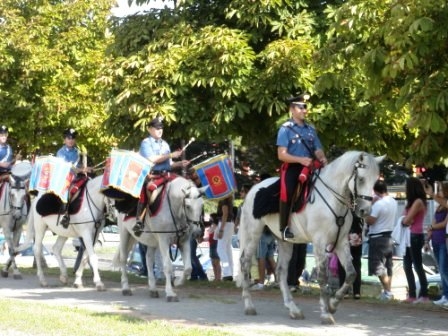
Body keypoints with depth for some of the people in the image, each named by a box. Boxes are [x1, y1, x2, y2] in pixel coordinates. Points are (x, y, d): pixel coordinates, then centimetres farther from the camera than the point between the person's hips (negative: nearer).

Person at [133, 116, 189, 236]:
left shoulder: (165, 144, 21)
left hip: (165, 175, 7)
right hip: (151, 174, -7)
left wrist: (180, 164, 2)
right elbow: (152, 159, -11)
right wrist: (171, 155, -12)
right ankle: (139, 221, -35)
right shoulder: (146, 143, 3)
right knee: (146, 188, -34)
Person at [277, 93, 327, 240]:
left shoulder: (311, 129, 14)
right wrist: (300, 160, -24)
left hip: (308, 169, 6)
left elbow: (317, 150, 13)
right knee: (288, 194, -21)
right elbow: (281, 155, -10)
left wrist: (322, 158, -12)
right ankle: (284, 228, -14)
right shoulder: (285, 129, -2)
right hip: (291, 168, -5)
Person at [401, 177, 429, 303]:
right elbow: (406, 220, 12)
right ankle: (412, 295, 13)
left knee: (417, 265, -6)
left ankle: (424, 295, -3)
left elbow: (407, 220, -17)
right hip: (410, 236, 10)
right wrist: (405, 220, -9)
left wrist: (404, 220, 4)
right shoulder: (412, 202, 16)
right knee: (407, 266, 9)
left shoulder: (418, 202, -13)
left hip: (415, 236, -10)